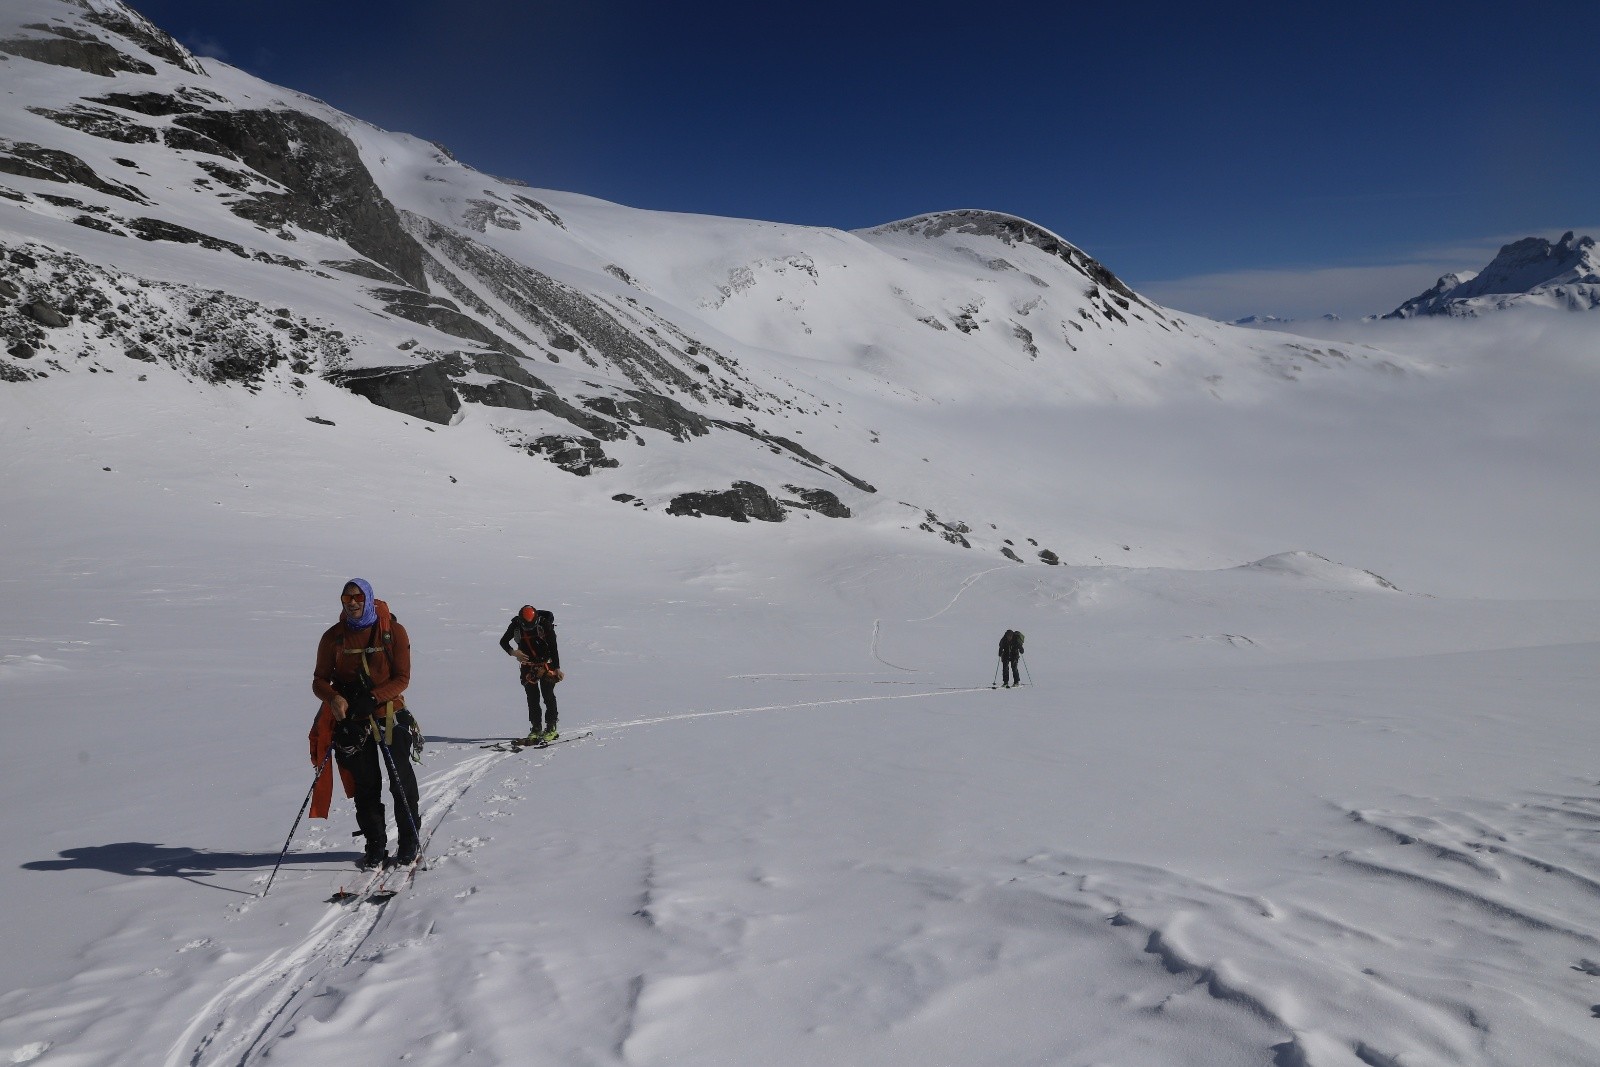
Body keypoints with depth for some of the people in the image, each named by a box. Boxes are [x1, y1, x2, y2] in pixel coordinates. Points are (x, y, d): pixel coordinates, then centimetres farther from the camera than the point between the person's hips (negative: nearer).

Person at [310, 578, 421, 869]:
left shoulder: (393, 632, -6)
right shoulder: (334, 637, 0)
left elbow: (402, 678, -9)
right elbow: (320, 681, 1)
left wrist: (372, 698, -24)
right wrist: (334, 698, -21)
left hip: (389, 713, -2)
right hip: (351, 718, 2)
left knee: (401, 781, 3)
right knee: (365, 784, 7)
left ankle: (409, 840, 18)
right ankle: (375, 844, 20)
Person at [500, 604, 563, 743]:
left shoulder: (545, 624, -19)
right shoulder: (516, 625, -11)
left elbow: (554, 648, -14)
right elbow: (503, 641, 3)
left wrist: (557, 668, -17)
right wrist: (513, 652, -17)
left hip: (546, 664, -3)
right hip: (528, 665, 3)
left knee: (548, 695, -7)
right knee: (532, 698, 1)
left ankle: (551, 728, 1)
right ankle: (536, 729, 8)